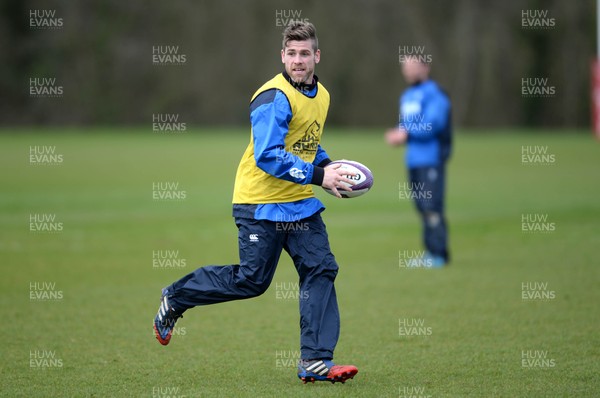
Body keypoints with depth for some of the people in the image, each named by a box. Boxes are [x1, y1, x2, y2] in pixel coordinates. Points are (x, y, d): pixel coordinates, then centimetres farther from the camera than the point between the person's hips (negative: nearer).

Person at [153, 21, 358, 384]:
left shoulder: (321, 95, 9)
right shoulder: (274, 98, -19)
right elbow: (268, 156, -26)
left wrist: (328, 165, 6)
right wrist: (318, 176, -27)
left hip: (300, 203, 8)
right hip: (261, 204, -8)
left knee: (322, 270, -4)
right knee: (251, 281, -3)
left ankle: (316, 363, -3)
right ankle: (175, 299, 20)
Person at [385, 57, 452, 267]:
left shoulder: (434, 94, -8)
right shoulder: (407, 96, 20)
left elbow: (433, 124, -18)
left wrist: (406, 134, -14)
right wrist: (396, 134, 5)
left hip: (431, 157, -9)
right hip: (413, 160, 9)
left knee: (431, 206, -12)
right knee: (421, 206, 9)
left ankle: (439, 253, -9)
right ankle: (431, 252, 13)